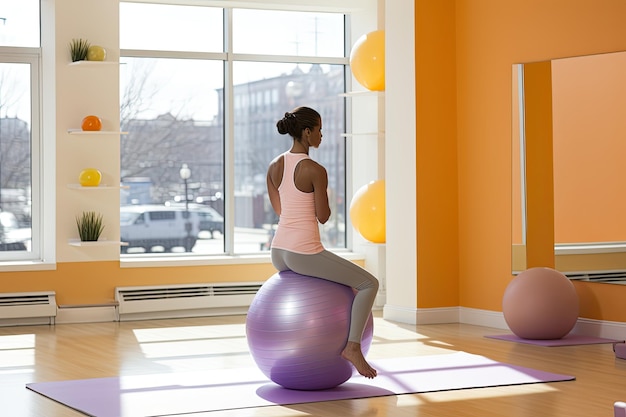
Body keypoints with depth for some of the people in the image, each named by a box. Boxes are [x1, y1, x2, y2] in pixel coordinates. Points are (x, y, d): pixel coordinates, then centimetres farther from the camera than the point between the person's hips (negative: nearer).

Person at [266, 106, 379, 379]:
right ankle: (353, 347, -2)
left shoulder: (274, 166, 6)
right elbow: (323, 217, -8)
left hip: (278, 253, 8)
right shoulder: (315, 170, -15)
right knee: (369, 284, 8)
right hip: (305, 254, -8)